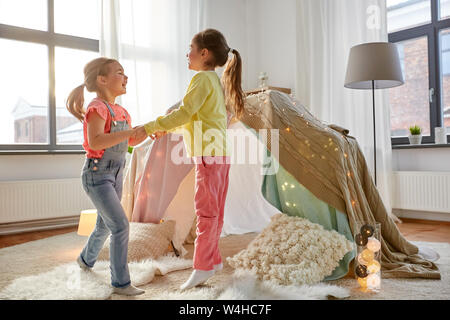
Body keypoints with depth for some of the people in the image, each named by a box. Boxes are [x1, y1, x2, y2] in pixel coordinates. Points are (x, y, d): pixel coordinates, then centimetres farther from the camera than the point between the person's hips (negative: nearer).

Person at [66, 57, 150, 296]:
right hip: (96, 175, -8)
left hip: (115, 175, 9)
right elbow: (95, 142, -31)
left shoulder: (121, 112, 8)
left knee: (105, 226, 20)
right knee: (121, 226, -13)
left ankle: (86, 259, 47)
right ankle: (121, 283, -3)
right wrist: (131, 131, -32)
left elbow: (130, 142, 19)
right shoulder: (96, 108, -17)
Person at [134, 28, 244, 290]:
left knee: (206, 211, -6)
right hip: (219, 156, 9)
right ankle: (214, 259, 22)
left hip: (209, 155, -9)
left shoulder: (203, 78, -9)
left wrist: (150, 127, -13)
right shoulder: (216, 80, 19)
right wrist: (168, 128, 20)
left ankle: (202, 267, 1)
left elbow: (185, 112, -18)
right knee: (213, 212, 13)